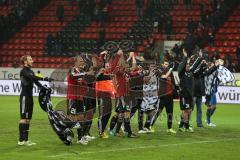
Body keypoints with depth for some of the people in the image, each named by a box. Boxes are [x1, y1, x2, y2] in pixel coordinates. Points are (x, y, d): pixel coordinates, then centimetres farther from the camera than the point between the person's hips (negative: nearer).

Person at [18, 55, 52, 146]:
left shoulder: (31, 72, 16)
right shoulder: (24, 71, -11)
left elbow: (36, 82, 12)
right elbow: (32, 78, -27)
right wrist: (45, 79, -33)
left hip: (29, 97, 9)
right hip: (24, 97, -9)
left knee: (28, 118, 9)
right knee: (24, 118, -9)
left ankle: (25, 139, 12)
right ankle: (21, 140, -9)